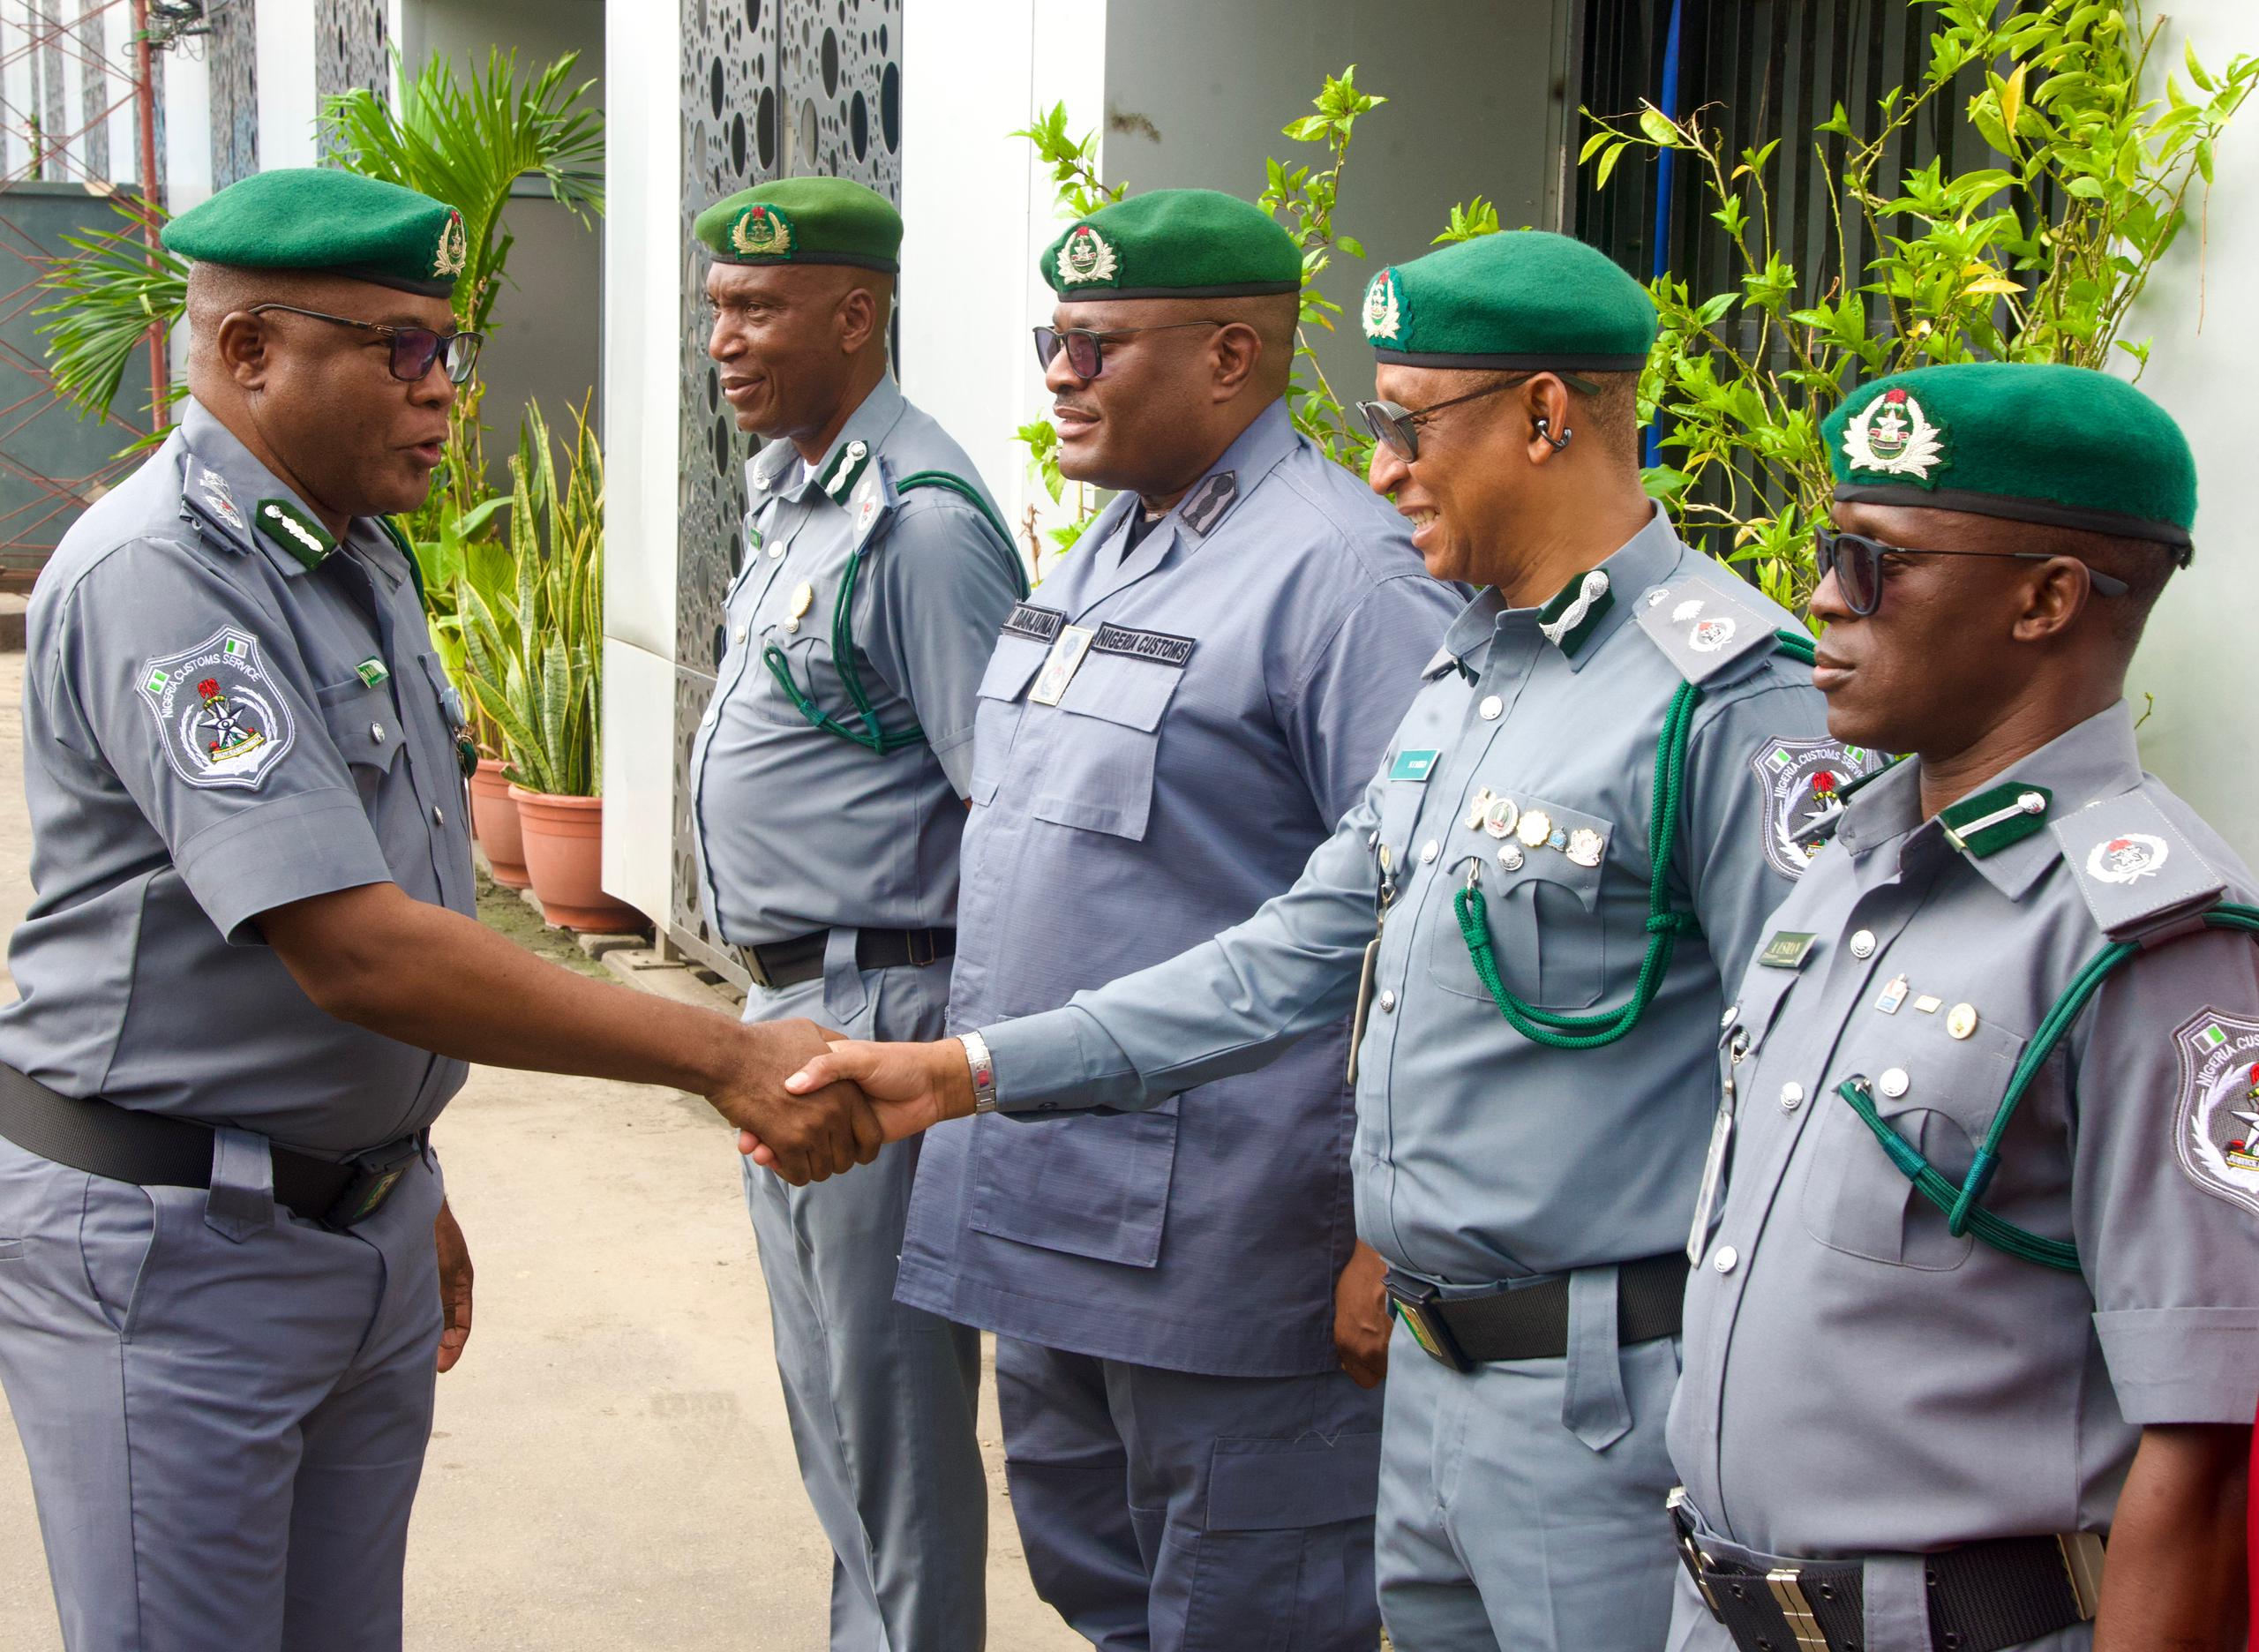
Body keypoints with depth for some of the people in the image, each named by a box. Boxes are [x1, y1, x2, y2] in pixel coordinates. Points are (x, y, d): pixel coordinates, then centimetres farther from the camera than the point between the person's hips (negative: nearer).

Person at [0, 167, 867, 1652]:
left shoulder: (363, 562, 10)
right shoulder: (157, 578, -21)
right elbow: (352, 952, -28)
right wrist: (723, 1059, -28)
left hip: (366, 1213, 8)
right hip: (172, 1248, -8)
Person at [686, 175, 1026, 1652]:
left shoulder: (918, 521, -19)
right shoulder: (791, 492, 12)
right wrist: (773, 1010, 18)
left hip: (877, 1007, -10)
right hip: (789, 1004, 10)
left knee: (890, 1389, 2)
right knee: (826, 1377, 21)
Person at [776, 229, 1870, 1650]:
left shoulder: (1731, 694, -17)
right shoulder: (1466, 679, 13)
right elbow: (1297, 957, 14)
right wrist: (973, 1071, 8)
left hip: (1606, 1398, -9)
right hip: (1436, 1370, 9)